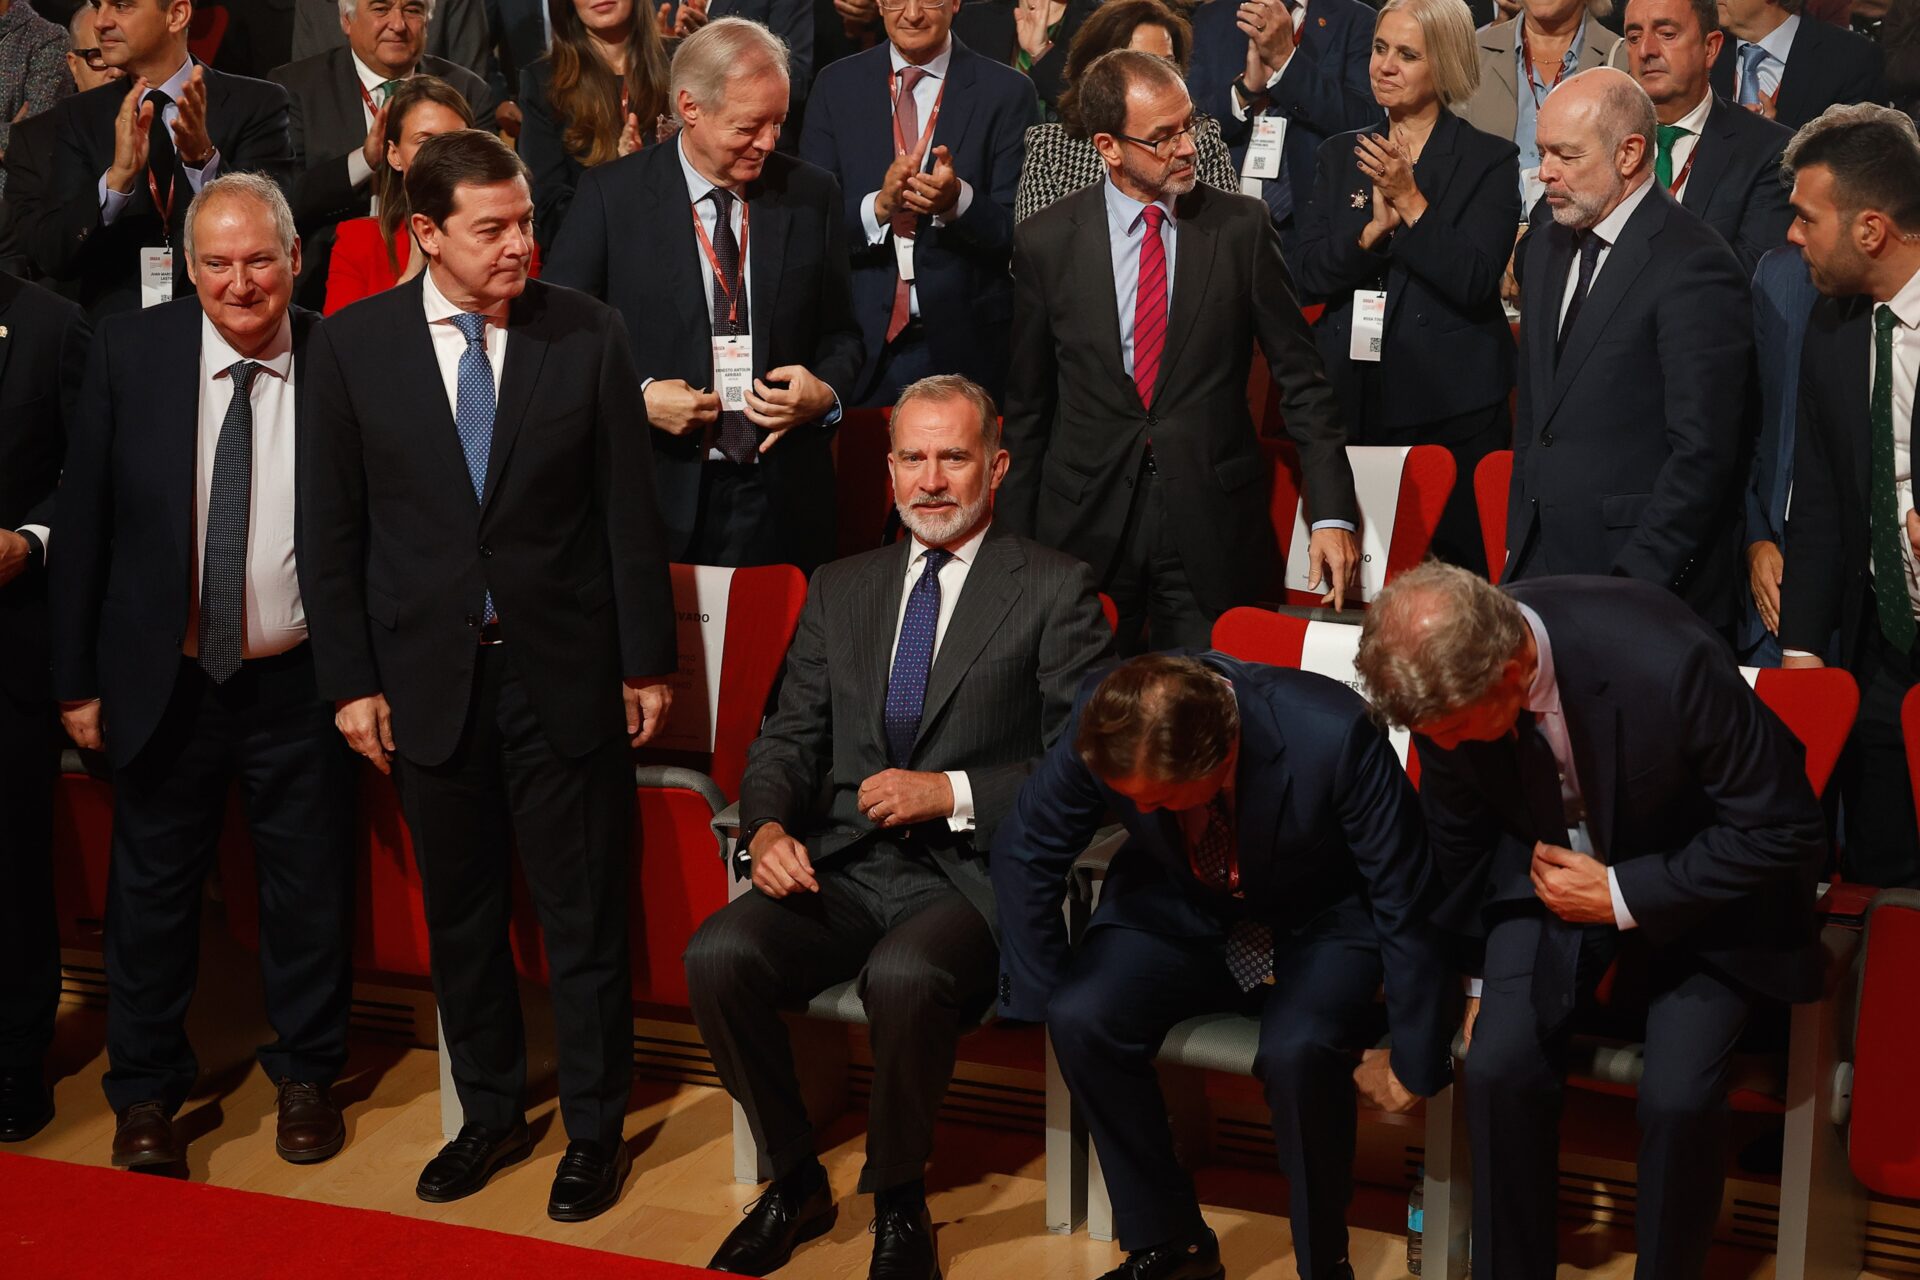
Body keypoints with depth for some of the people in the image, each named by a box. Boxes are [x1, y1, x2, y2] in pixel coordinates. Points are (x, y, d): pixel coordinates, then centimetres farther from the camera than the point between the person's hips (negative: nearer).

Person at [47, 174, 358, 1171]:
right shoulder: (129, 353, -8)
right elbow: (85, 522, -3)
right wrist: (77, 677, -3)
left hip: (299, 682, 0)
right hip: (163, 679, 1)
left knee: (309, 888, 13)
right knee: (153, 889, 12)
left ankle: (305, 1074, 34)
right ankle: (145, 1093, 31)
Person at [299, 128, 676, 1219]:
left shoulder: (588, 335, -4)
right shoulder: (354, 345, -2)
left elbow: (630, 512, -1)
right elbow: (332, 527, 1)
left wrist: (647, 662, -1)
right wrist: (351, 679, -1)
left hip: (564, 670, -1)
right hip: (429, 677, 2)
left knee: (585, 914, 6)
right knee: (461, 914, 14)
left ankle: (596, 1128, 21)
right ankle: (492, 1114, 31)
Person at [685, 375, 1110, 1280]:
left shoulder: (1054, 591, 2)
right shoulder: (841, 588, 18)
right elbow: (789, 737, 15)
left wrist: (952, 792, -15)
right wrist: (769, 827, -6)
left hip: (972, 873, -4)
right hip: (844, 866, 5)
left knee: (903, 975, -35)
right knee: (717, 956, -22)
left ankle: (899, 1204, -8)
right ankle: (794, 1183, 0)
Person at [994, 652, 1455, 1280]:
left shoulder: (1334, 734, -33)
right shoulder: (1105, 725, -23)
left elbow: (1407, 901, -20)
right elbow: (1024, 853, -6)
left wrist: (1413, 1063, -13)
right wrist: (1050, 1005, -7)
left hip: (1320, 924, -3)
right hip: (1180, 911, 3)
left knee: (1297, 1051, -33)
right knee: (1081, 1020, -23)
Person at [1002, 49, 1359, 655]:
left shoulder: (1241, 227, 0)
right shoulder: (1045, 242, 0)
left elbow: (1300, 378, 2)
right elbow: (1026, 405, 6)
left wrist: (1331, 513, -5)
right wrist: (1016, 546, 6)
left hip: (1212, 533, 0)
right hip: (1087, 525, 0)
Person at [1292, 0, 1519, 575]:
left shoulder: (1489, 160, 0)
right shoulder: (1341, 155, 12)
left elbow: (1476, 284, -10)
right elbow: (1305, 275, 3)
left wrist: (1411, 202, -16)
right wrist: (1374, 228, -13)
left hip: (1451, 412, -3)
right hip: (1350, 398, 4)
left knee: (1455, 566, -3)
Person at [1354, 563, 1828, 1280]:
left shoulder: (1667, 662, -35)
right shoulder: (1442, 679, -20)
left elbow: (1784, 832, -21)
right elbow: (1458, 842, 2)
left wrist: (1623, 897, -23)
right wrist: (1479, 976, 9)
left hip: (1695, 890, -3)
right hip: (1552, 872, 3)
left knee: (1677, 1095, -22)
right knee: (1498, 1063, -19)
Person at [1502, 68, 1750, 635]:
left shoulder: (1695, 266, -14)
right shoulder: (1548, 245, 12)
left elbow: (1702, 454, -16)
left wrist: (1634, 585, -17)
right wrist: (1518, 540, 14)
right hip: (1540, 567, 7)